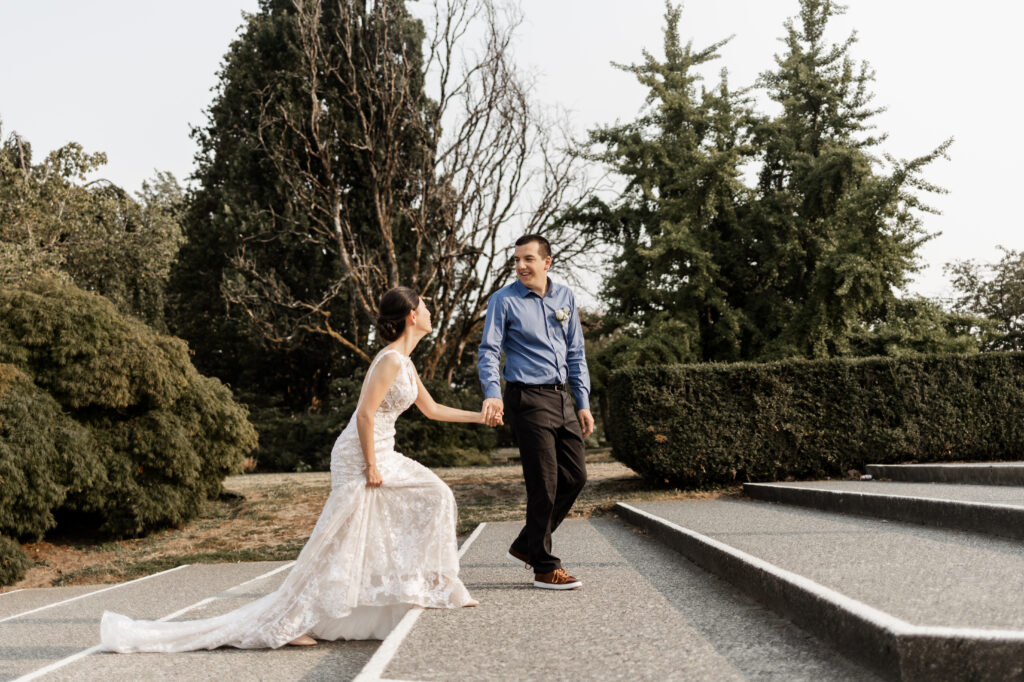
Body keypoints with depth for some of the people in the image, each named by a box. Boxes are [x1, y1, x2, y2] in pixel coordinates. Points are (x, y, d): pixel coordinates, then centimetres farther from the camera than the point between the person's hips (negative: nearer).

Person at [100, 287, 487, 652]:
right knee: (337, 545, -8)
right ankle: (285, 624, -3)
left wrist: (480, 416, 31)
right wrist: (371, 466, -18)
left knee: (433, 494, 13)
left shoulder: (405, 363, 14)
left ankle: (432, 585, 20)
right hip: (360, 458, -10)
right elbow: (366, 414, -23)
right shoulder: (390, 360, -16)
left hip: (380, 456, 10)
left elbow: (431, 410, 25)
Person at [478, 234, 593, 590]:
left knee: (575, 475, 9)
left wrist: (583, 402, 10)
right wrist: (492, 393, -28)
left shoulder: (564, 296, 10)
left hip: (560, 397, 6)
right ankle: (544, 568, 9)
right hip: (527, 398, -6)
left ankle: (526, 545, 24)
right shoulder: (504, 300, -5)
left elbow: (575, 353, 14)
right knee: (544, 483, -5)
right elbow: (489, 351, -10)